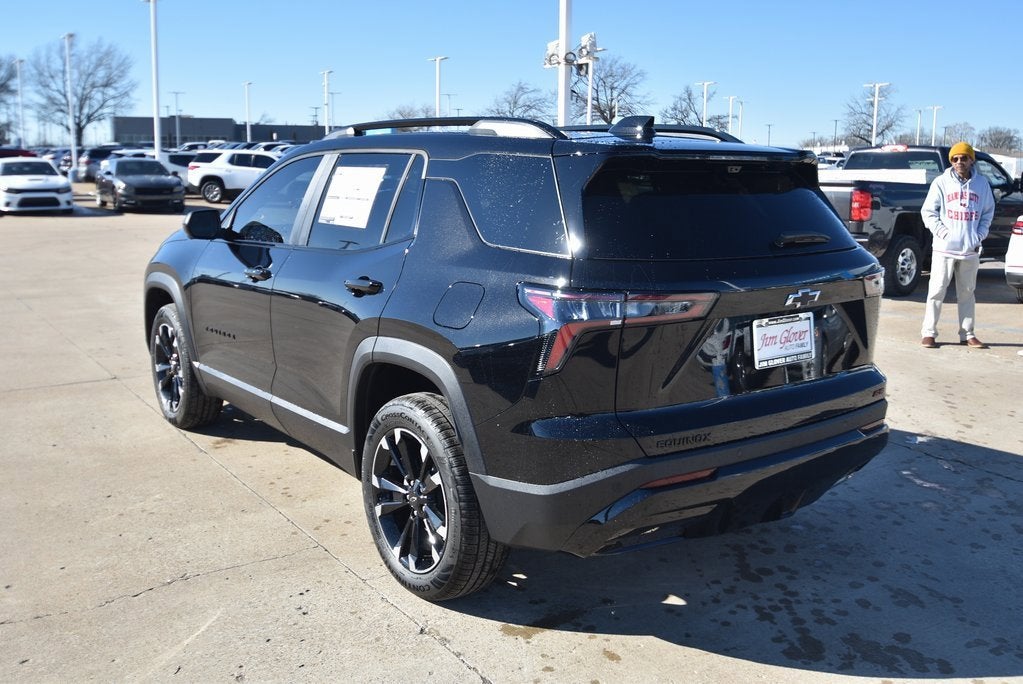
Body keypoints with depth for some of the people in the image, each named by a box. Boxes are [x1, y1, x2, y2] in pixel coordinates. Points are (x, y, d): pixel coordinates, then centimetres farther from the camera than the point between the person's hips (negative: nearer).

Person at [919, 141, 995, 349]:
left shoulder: (982, 183, 7)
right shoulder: (941, 182, -1)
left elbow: (988, 212, 14)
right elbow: (928, 211, 0)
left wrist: (979, 236, 2)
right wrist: (942, 232, -10)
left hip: (971, 250, 3)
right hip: (944, 247, -3)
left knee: (967, 293, 10)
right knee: (937, 291, 0)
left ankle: (967, 334, 18)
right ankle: (928, 332, 6)